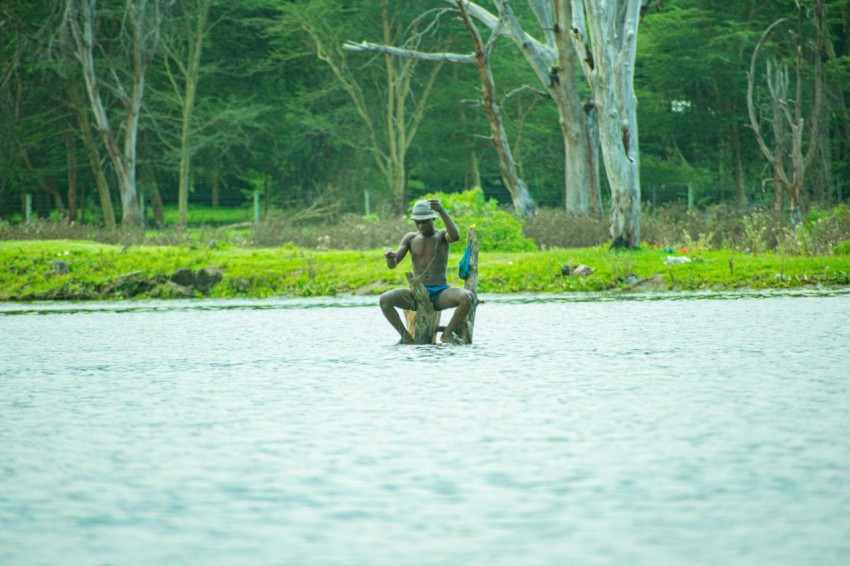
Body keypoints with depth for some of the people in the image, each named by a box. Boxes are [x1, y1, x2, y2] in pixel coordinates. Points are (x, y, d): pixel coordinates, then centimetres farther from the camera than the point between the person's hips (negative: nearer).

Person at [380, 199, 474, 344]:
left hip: (441, 295, -2)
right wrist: (390, 256, -26)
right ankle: (407, 338, -16)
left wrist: (442, 211, -33)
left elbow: (455, 236, -23)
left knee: (467, 297, -33)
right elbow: (392, 265, -1)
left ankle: (447, 334, -16)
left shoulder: (442, 235, 3)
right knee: (385, 300, -25)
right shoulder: (410, 238, 9)